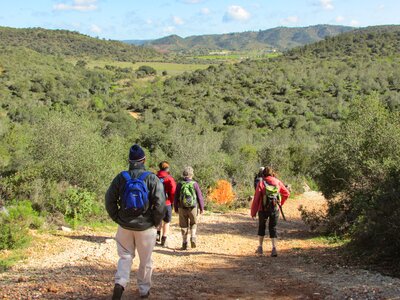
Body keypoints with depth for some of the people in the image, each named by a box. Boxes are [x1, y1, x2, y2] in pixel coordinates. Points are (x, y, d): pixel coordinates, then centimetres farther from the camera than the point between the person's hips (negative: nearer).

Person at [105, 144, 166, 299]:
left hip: (125, 226, 2)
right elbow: (160, 203, -16)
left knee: (125, 257, 13)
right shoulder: (152, 178, -11)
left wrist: (117, 218, 9)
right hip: (146, 227, -2)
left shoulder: (121, 177, -3)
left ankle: (120, 283, -9)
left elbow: (110, 200, 0)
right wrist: (156, 222, -2)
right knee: (145, 260, 14)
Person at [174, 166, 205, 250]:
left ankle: (184, 244, 12)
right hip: (193, 208, -1)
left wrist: (176, 208, 12)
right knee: (193, 224, 19)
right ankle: (193, 238, -2)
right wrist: (201, 208, 5)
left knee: (184, 226, 11)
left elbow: (176, 198, 0)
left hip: (182, 208, 1)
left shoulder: (180, 184, -5)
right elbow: (200, 197, -5)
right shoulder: (194, 184, -8)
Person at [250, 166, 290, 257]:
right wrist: (280, 203, 20)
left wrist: (253, 212, -2)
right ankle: (274, 248, -6)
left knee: (261, 227, 19)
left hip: (263, 210, -2)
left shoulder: (261, 183, -9)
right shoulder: (278, 182, 0)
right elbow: (287, 193, 7)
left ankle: (260, 247, 22)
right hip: (275, 209, 2)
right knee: (273, 228, 9)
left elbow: (256, 199, -10)